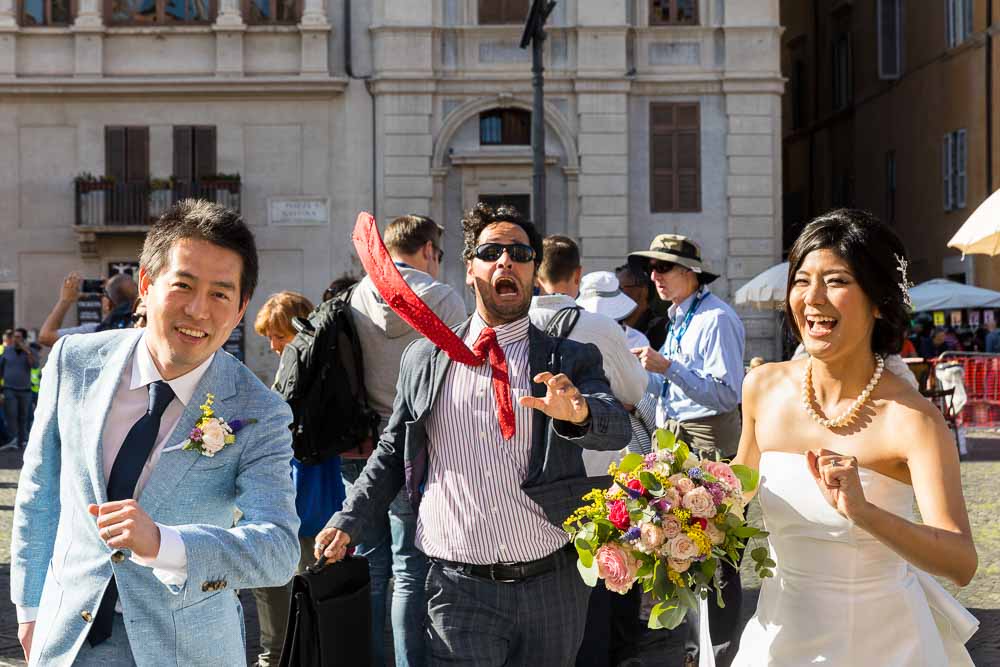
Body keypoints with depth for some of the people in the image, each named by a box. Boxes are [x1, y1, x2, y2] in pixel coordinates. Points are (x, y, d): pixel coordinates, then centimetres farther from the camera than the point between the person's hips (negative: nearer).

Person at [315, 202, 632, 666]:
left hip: (554, 587, 0)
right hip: (459, 589, 0)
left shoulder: (570, 361, 3)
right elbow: (392, 453, 15)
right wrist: (348, 522, 4)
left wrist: (578, 412, -36)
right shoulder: (423, 359, 8)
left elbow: (616, 428, -14)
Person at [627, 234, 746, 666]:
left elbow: (726, 394, -23)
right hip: (676, 442, 10)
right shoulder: (679, 318, 14)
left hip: (709, 445, -10)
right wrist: (642, 370, 9)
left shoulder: (716, 319, -15)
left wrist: (667, 367, -26)